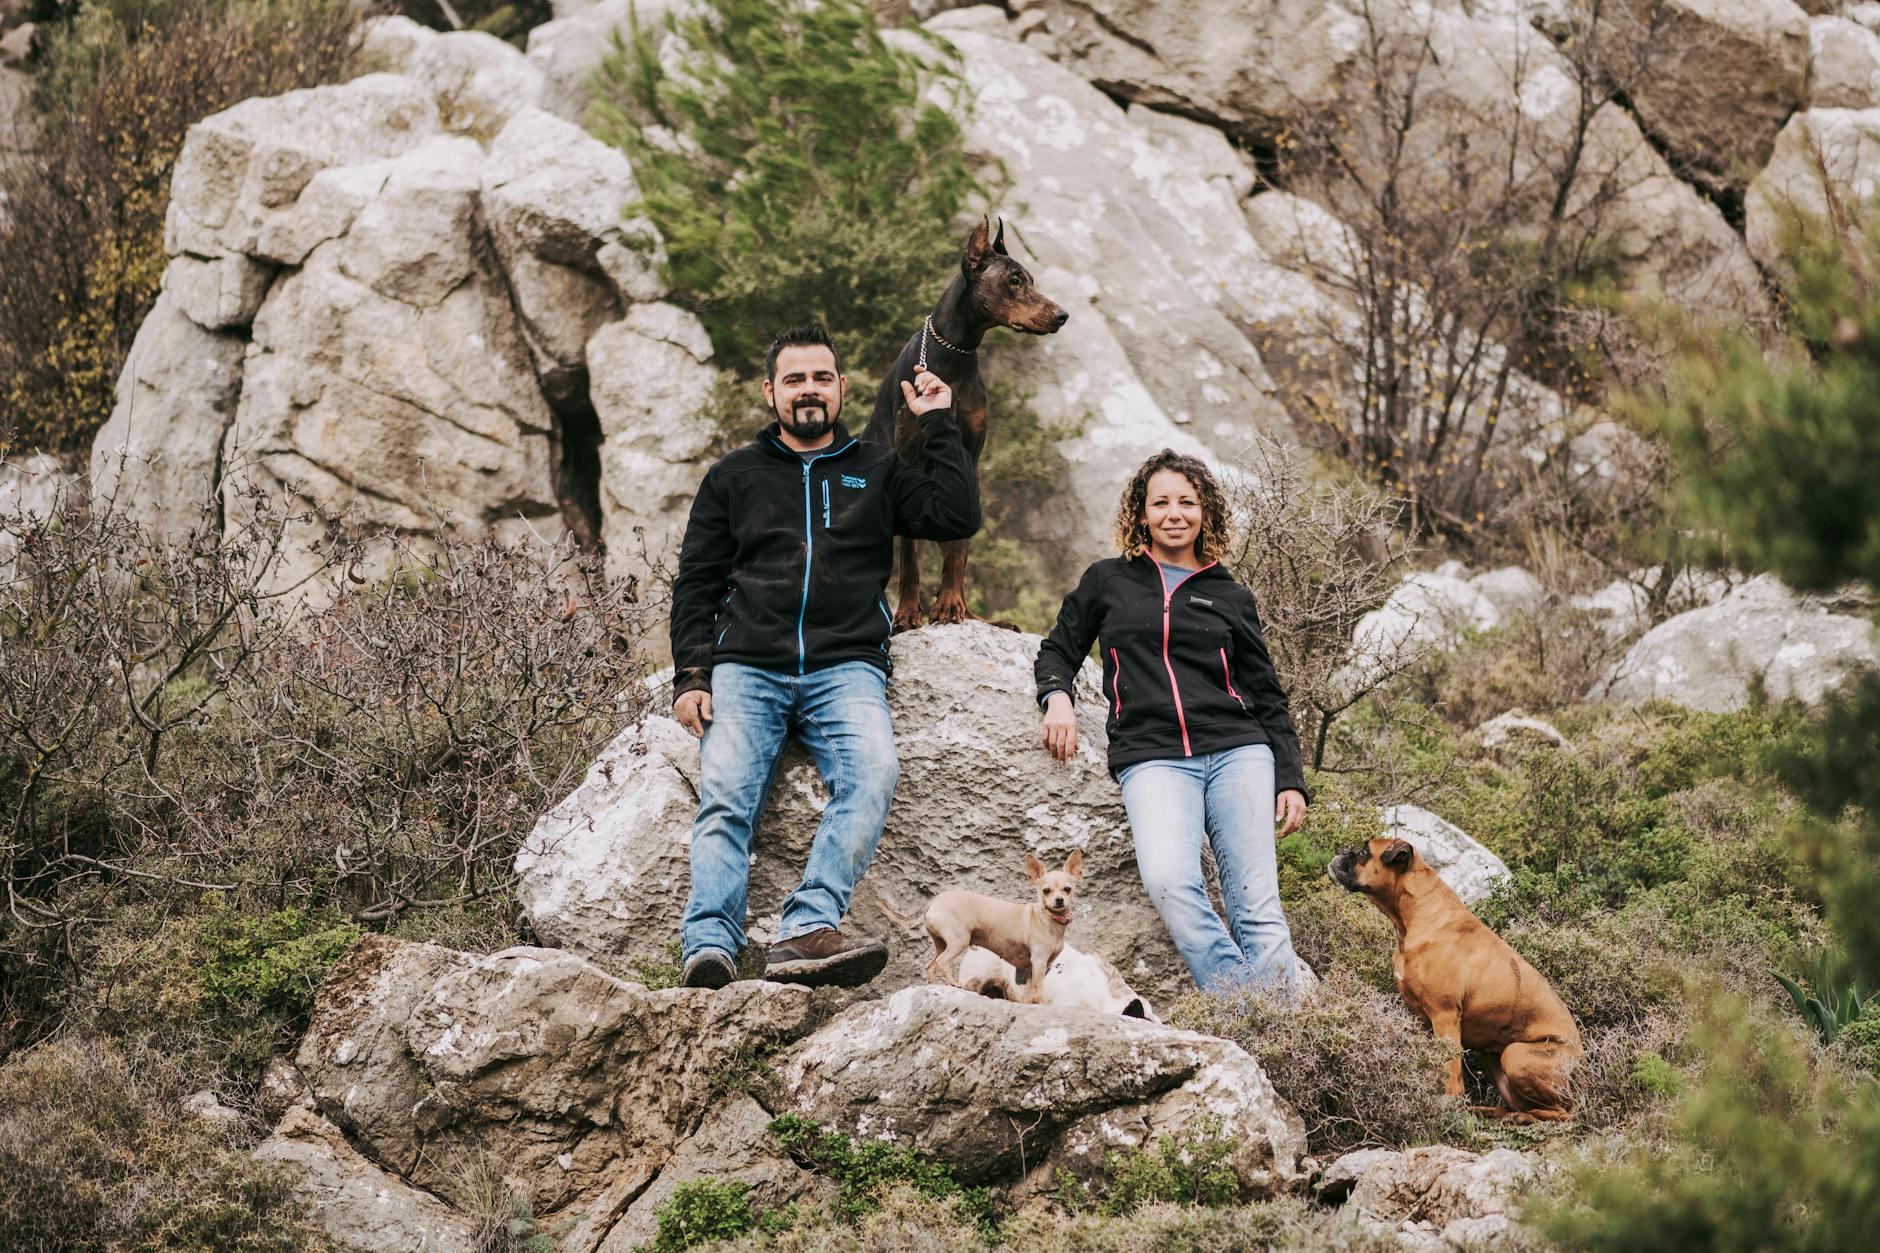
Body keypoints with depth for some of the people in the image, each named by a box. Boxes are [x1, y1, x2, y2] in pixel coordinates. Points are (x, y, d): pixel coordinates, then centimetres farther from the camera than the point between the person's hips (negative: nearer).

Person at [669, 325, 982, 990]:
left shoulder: (876, 472, 21)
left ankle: (807, 931, -41)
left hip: (846, 668, 0)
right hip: (747, 667, 1)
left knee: (872, 773, -30)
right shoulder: (734, 475, 20)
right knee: (725, 797, -23)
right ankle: (709, 946, -35)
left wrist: (939, 424, 11)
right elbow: (695, 584, 17)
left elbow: (958, 517, 8)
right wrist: (690, 677, 3)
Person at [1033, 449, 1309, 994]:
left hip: (1237, 751, 2)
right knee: (1168, 880, -28)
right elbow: (1058, 650, 25)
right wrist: (1056, 697, 2)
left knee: (1256, 901, -9)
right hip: (1152, 759, -2)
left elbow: (1268, 697, 19)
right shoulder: (1108, 582, 15)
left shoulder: (1230, 597, 17)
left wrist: (1290, 780, 10)